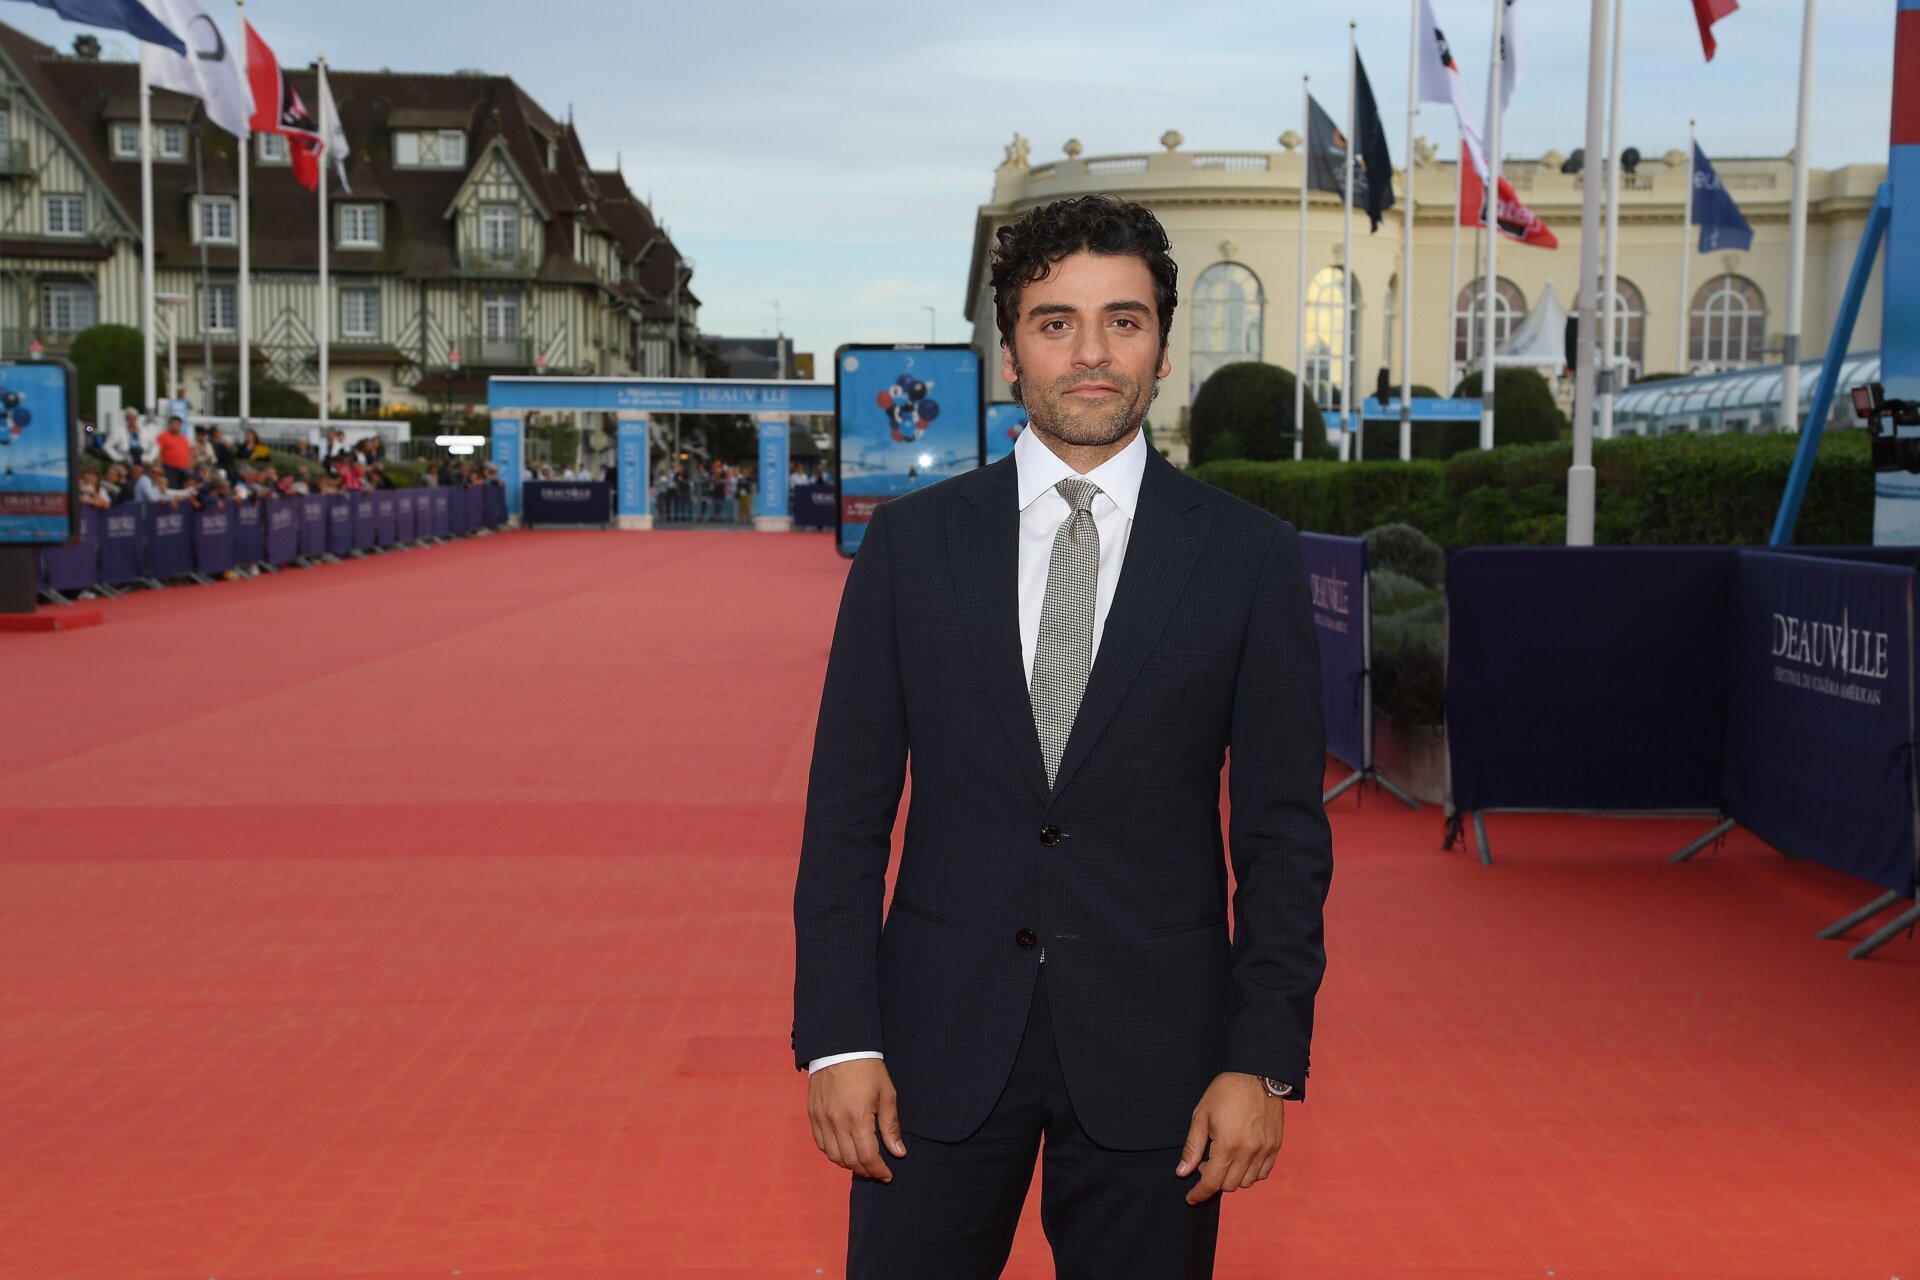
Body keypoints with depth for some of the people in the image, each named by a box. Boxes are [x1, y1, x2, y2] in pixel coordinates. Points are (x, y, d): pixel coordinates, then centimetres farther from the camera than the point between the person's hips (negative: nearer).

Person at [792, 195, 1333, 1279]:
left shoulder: (1251, 557, -1)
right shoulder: (911, 542, 1)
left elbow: (1284, 833, -1)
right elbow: (847, 809, 1)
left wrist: (1265, 1061, -7)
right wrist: (837, 1036, -5)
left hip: (1154, 1048, 0)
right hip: (942, 1038, 1)